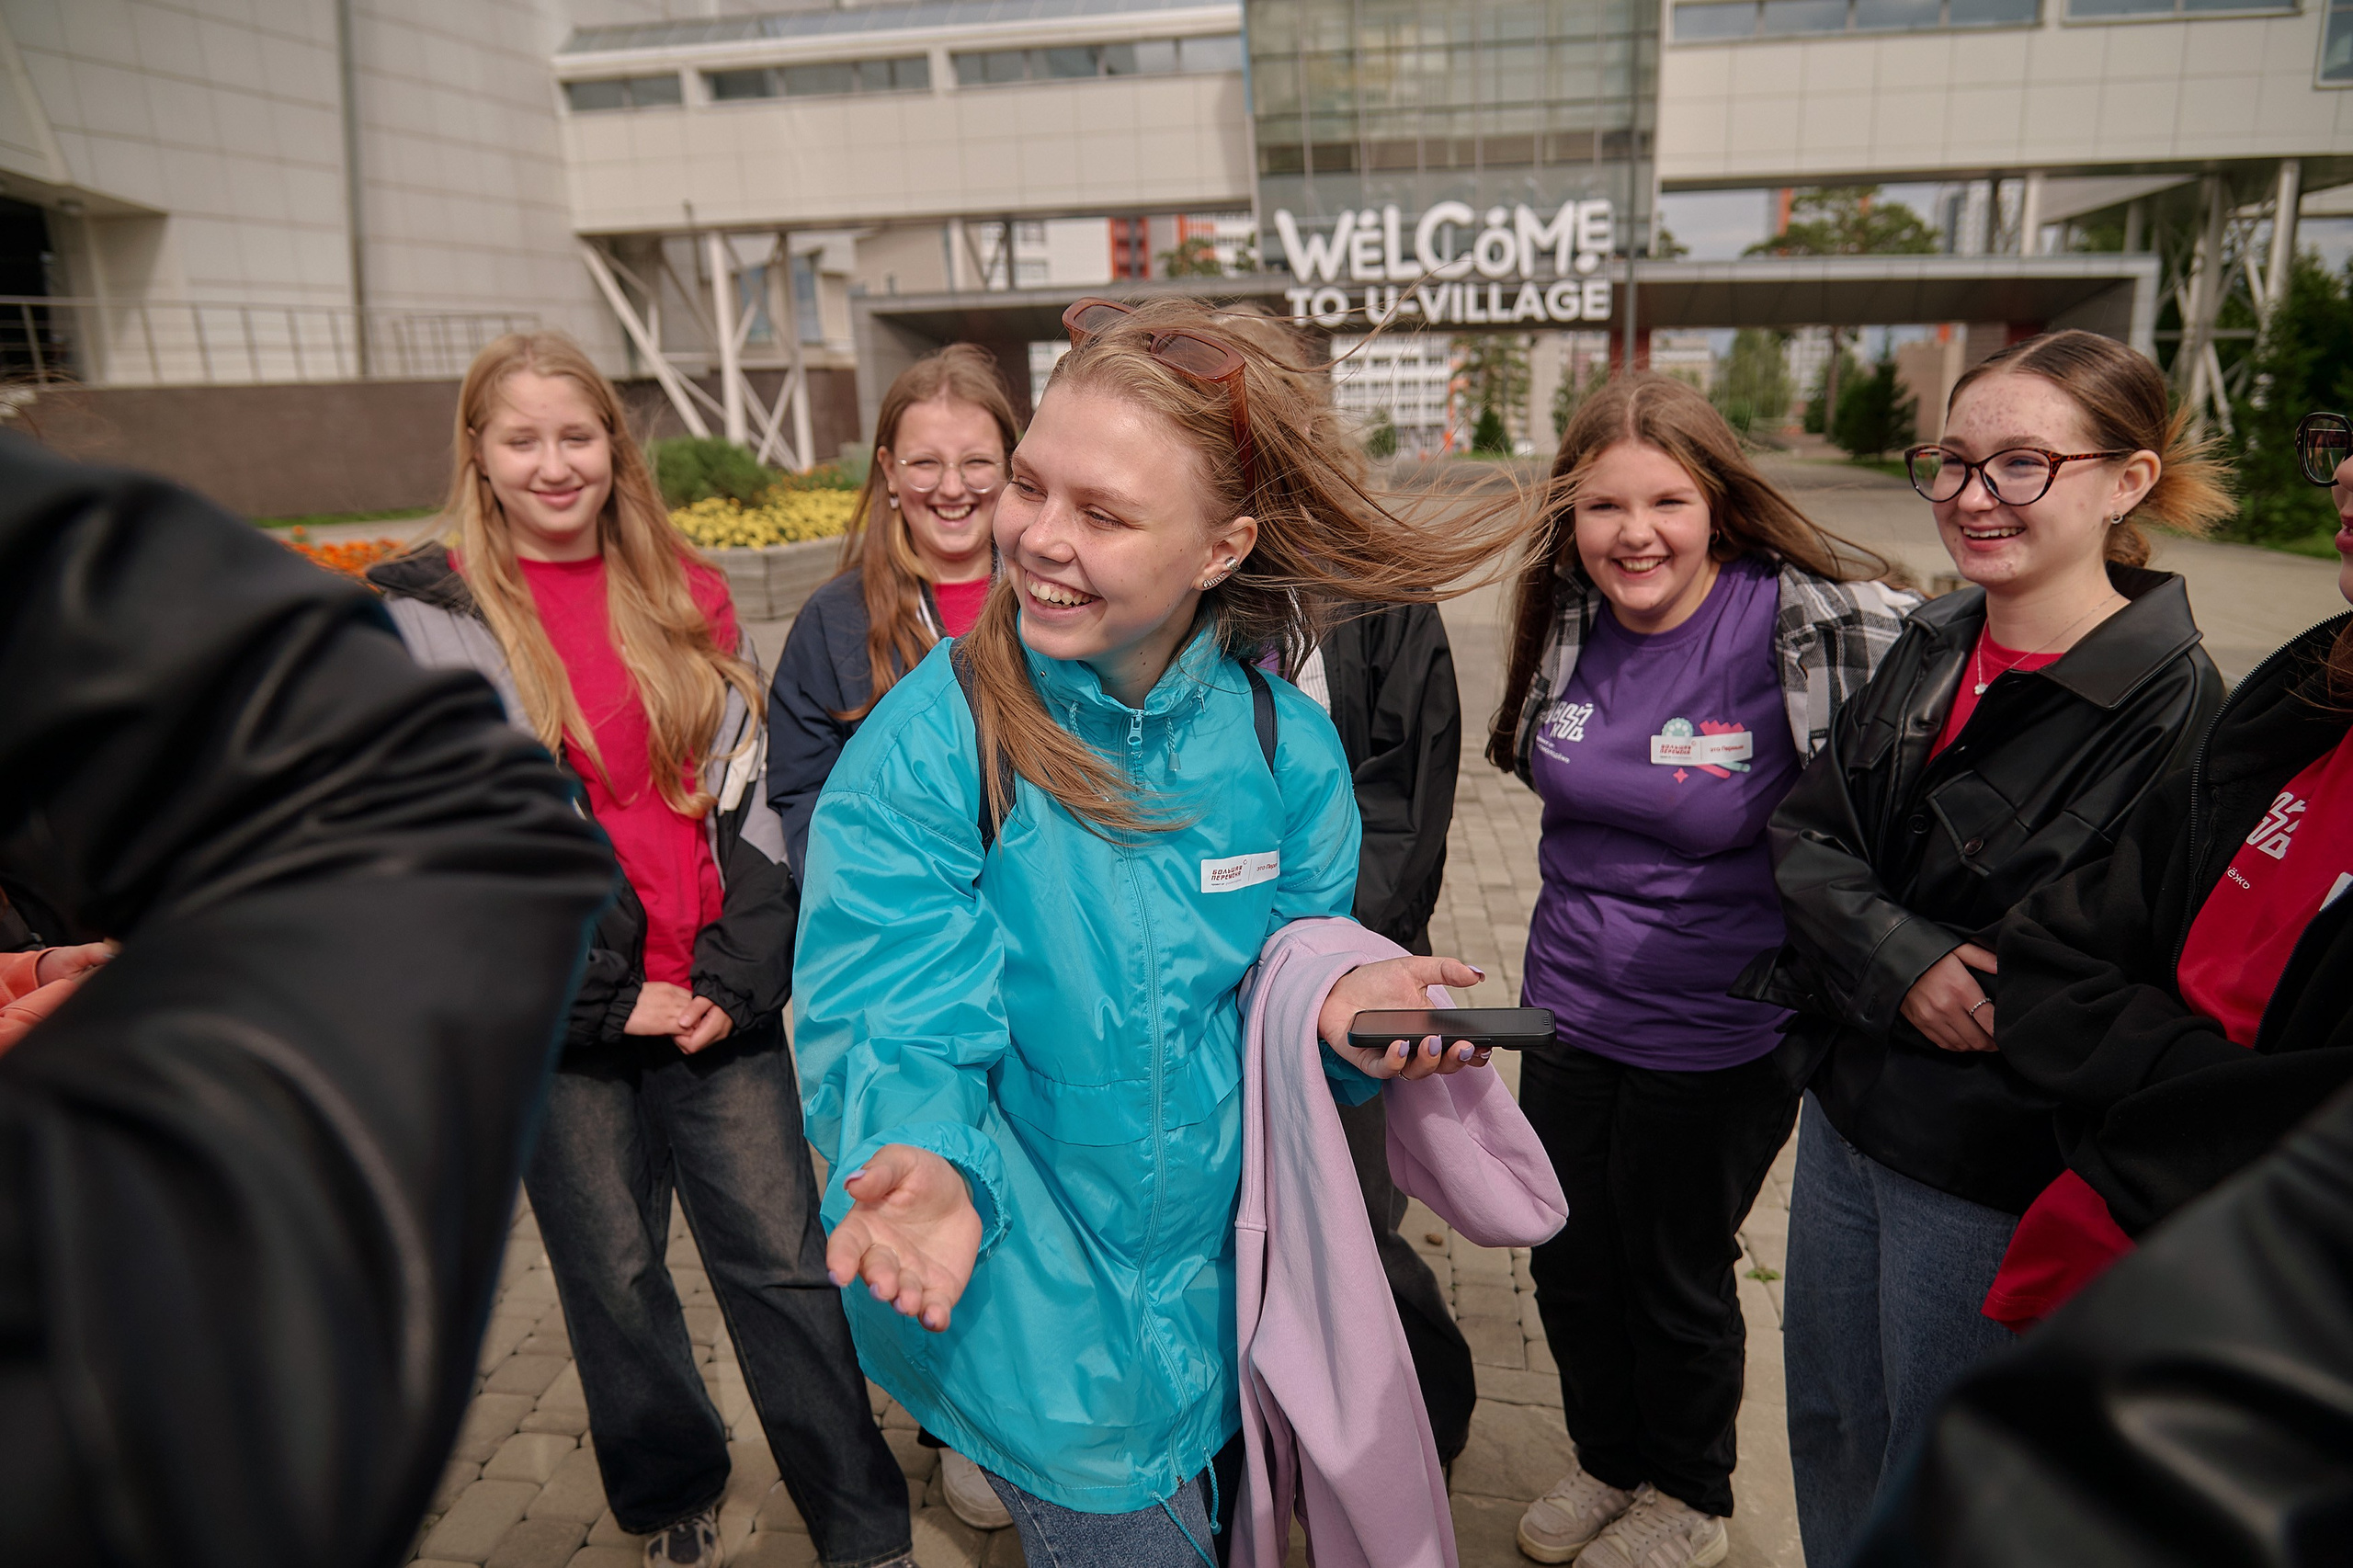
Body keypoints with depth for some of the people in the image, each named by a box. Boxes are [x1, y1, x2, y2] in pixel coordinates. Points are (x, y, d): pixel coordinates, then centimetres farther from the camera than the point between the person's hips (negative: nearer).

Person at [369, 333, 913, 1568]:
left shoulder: (684, 596, 8)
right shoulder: (421, 620, -1)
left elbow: (745, 794, 6)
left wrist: (738, 975, -5)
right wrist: (601, 996, -10)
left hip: (719, 1000, 2)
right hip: (557, 1019, -1)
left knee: (784, 1259, 4)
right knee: (613, 1273, 12)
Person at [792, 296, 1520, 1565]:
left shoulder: (1284, 745, -10)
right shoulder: (927, 745, -21)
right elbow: (891, 1029, -20)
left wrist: (1338, 1004, -21)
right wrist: (918, 1166, -40)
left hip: (1224, 1286, 5)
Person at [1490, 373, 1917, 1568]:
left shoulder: (1805, 628, -20)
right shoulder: (1568, 621, -5)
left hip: (1718, 1038, -4)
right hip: (1566, 1010, 5)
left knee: (1677, 1282, 16)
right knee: (1569, 1267, 19)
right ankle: (1606, 1461, 47)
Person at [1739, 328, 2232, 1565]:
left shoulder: (2173, 708, -18)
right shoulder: (1931, 649, 2)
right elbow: (1805, 834, -2)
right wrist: (1902, 955, -16)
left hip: (1990, 1174, -6)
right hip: (1844, 1111, 6)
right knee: (1826, 1424, 23)